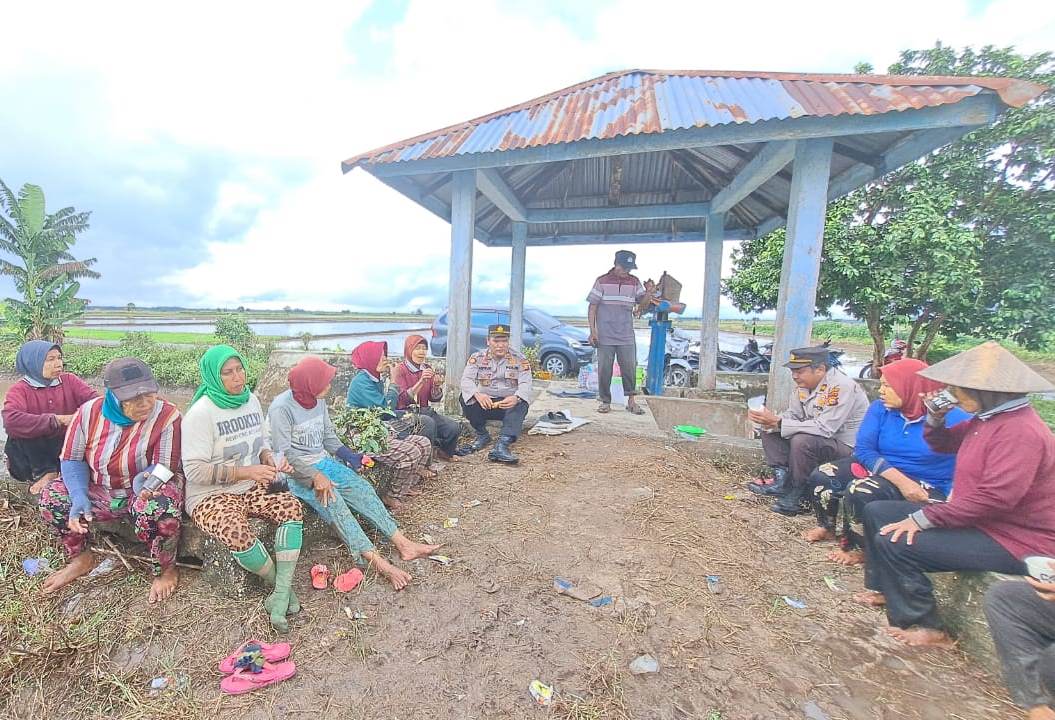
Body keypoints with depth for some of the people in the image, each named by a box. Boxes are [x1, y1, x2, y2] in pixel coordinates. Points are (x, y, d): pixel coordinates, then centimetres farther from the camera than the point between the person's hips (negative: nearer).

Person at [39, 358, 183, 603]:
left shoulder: (167, 416, -22)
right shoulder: (89, 412, -9)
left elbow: (165, 468, -19)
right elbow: (72, 460, -4)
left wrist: (143, 481, -41)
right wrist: (80, 497, -19)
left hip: (146, 489, -5)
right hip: (100, 490, 6)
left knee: (157, 510, -35)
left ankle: (166, 569, -7)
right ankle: (81, 557, 15)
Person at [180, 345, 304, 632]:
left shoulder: (251, 399, 3)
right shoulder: (201, 412, -15)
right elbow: (194, 470, -16)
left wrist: (270, 458, -5)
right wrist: (245, 471, -24)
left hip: (252, 487, 5)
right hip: (211, 495, -5)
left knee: (292, 506, -23)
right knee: (237, 532, -34)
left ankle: (281, 593, -20)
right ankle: (281, 585, -7)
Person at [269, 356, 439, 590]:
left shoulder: (318, 401, 3)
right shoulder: (281, 408, -17)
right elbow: (284, 453, -20)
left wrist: (350, 456, -3)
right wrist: (314, 476, -29)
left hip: (323, 461, 6)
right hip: (296, 471, -6)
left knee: (362, 488, -14)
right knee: (332, 501, -29)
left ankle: (403, 544, -16)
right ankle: (377, 561, -31)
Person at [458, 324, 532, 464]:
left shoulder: (520, 359, 0)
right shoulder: (477, 357, 2)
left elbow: (526, 384, -13)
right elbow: (466, 380, -12)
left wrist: (516, 398, -38)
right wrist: (477, 394, -36)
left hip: (509, 403, -1)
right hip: (484, 404, 1)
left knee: (521, 403, -32)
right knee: (466, 398, -25)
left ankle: (502, 445, -45)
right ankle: (482, 435, -5)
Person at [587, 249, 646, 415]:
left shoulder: (634, 282, 7)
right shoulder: (602, 281, 0)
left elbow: (643, 300, 12)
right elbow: (593, 306, 0)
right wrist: (592, 331, -6)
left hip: (627, 335, 2)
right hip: (605, 336, -2)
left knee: (630, 367, 2)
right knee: (604, 369, 3)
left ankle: (631, 401, 15)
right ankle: (605, 401, 15)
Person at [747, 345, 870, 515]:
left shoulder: (841, 386, -25)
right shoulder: (805, 384, -1)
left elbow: (824, 428, -32)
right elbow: (792, 415, 5)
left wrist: (777, 423, -32)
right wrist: (769, 421, -18)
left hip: (848, 448, -8)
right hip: (815, 439, 8)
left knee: (802, 441, -34)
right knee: (769, 431, -2)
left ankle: (797, 497, -14)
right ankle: (782, 479, -11)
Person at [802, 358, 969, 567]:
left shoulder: (951, 416, -15)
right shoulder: (880, 409, -5)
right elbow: (863, 449, -12)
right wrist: (902, 481, -25)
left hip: (924, 487, -5)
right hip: (879, 470, 5)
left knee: (859, 491, -31)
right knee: (822, 476, -13)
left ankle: (857, 549, -3)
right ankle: (827, 528, 15)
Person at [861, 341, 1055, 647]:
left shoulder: (1020, 430, -25)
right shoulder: (986, 419, 6)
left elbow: (995, 498, -31)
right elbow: (942, 444, 21)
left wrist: (922, 518, -28)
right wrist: (935, 416, 0)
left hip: (1013, 541, -10)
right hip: (977, 520, 10)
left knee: (893, 542, -23)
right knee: (877, 511, 8)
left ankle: (923, 626, -1)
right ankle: (890, 590, 20)